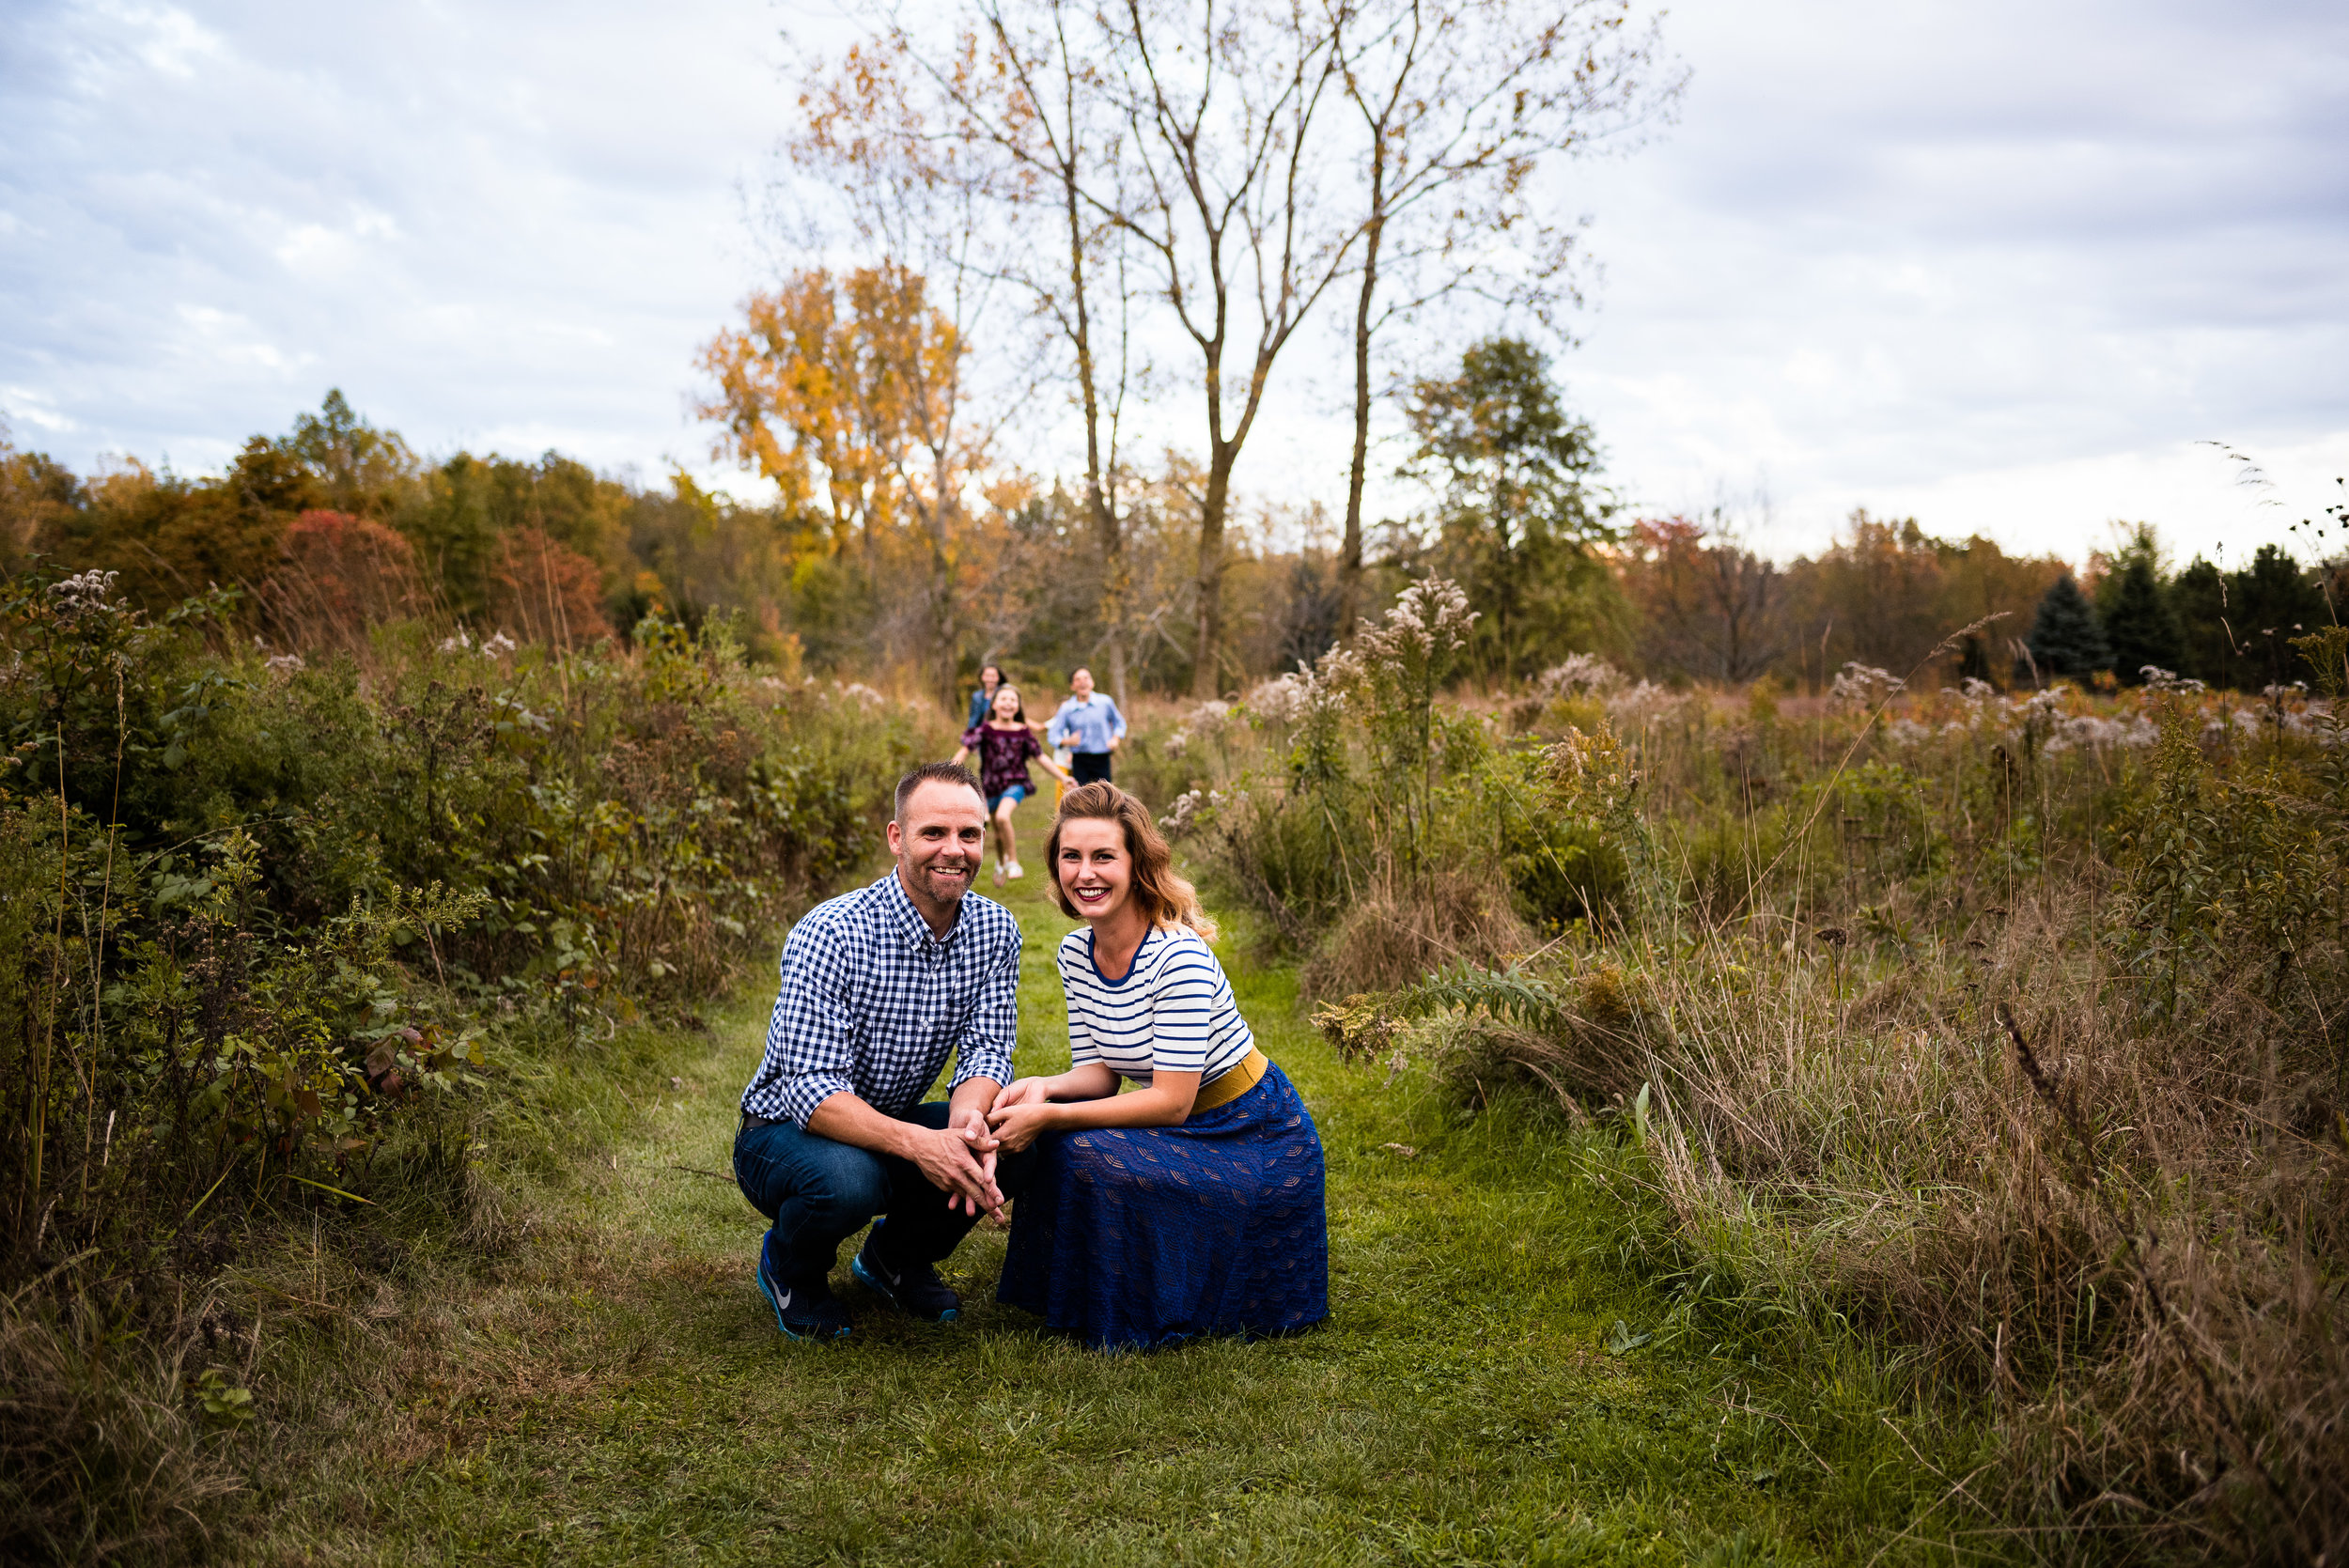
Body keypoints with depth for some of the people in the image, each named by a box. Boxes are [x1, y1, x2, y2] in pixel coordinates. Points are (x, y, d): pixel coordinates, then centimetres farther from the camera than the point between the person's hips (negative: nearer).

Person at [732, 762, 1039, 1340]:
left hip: (893, 1123, 5)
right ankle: (790, 1268, 1)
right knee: (847, 1178, -37)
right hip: (786, 1132, -5)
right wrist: (919, 1143, -46)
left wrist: (968, 1120, -34)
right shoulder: (831, 934, -26)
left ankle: (896, 1257, 9)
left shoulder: (995, 930, -8)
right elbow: (812, 1089, -31)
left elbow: (986, 1047, -11)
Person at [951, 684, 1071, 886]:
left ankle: (1013, 862, -13)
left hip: (1015, 784, -2)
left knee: (1002, 817, -30)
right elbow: (965, 752, -5)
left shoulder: (1023, 732, -3)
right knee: (999, 833, 14)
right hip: (991, 786, 2)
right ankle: (1001, 863, 46)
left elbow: (1041, 758, 3)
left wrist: (1063, 777, -2)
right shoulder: (985, 730, -4)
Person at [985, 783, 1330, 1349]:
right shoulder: (1075, 951, 0)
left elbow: (1173, 1101, -27)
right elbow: (1098, 1071, 2)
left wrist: (1048, 1116, -31)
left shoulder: (1179, 956, -25)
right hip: (1187, 1131, 8)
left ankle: (1131, 1321, -2)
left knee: (1089, 1155, -27)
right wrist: (1042, 1089, -21)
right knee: (1049, 1145, -14)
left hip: (1255, 1142, -8)